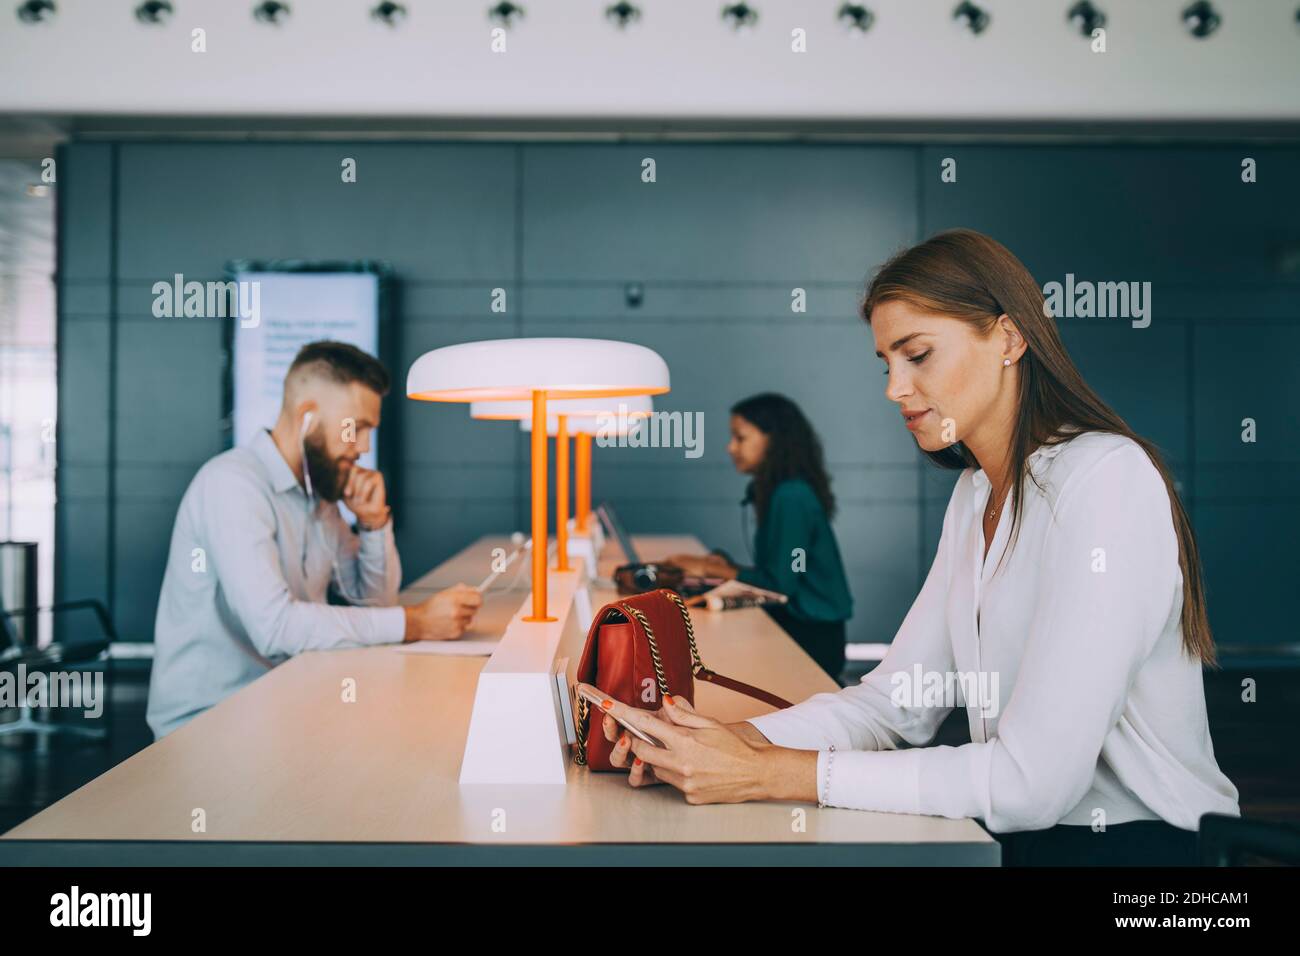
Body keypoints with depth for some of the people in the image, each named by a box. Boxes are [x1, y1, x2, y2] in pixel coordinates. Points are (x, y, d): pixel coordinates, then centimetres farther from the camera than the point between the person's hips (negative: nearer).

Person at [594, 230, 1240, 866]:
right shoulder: (977, 493, 9)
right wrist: (738, 742, -11)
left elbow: (1033, 779, -24)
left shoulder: (1104, 480, -17)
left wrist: (771, 775, -23)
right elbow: (899, 699, 4)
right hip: (1018, 832, 6)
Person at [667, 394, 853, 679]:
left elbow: (781, 583, -18)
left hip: (811, 638, -8)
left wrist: (715, 570, -8)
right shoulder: (775, 492, 11)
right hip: (793, 625, 8)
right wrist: (728, 567, -1)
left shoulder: (791, 497, -16)